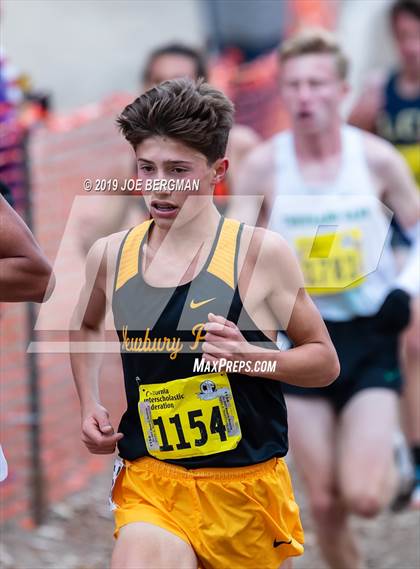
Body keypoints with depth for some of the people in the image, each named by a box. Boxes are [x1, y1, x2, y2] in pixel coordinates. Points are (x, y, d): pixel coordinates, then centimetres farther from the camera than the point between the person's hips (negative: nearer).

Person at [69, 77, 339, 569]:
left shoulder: (259, 253, -7)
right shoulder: (110, 256, 4)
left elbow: (325, 362, 1)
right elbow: (84, 327, 26)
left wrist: (252, 358, -16)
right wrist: (89, 406, 12)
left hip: (246, 486, -1)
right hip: (150, 485, 1)